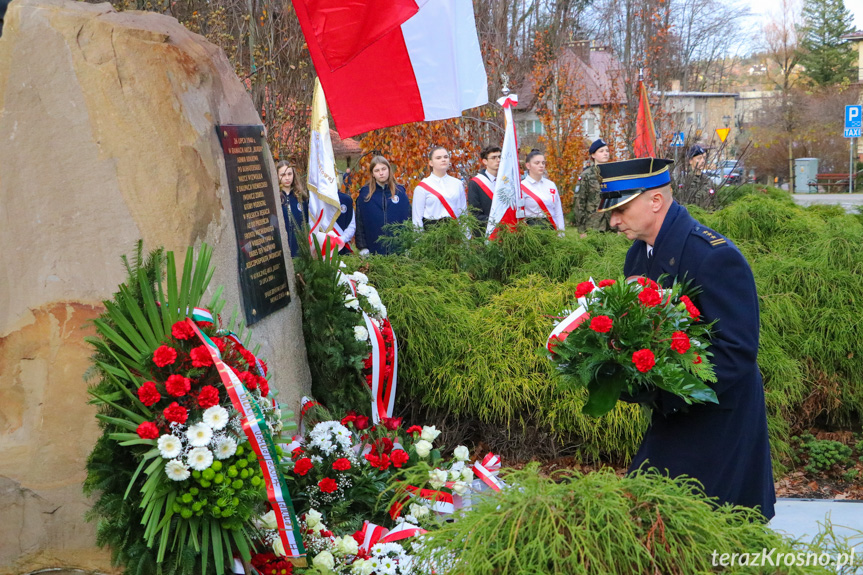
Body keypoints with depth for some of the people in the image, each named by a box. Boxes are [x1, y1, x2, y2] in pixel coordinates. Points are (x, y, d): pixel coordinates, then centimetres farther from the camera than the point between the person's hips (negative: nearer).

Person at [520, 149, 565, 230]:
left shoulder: (551, 185, 12)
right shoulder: (522, 186, -1)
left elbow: (558, 211, 14)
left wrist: (561, 231, 8)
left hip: (551, 227, 4)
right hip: (531, 227, -4)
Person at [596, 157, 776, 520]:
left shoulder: (714, 256, -21)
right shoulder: (639, 253, 5)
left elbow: (738, 352, -24)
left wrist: (665, 393, -26)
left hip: (717, 426, -8)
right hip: (670, 414, 8)